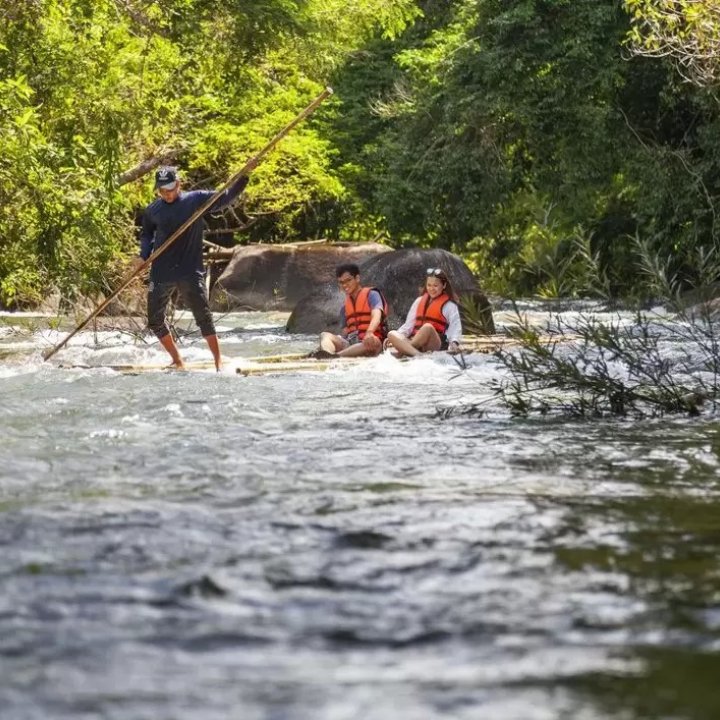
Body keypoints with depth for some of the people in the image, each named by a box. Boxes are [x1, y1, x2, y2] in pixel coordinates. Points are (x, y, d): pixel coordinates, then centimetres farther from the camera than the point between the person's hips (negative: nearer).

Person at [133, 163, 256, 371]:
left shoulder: (197, 199, -2)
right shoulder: (152, 211, 5)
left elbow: (226, 197, -4)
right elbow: (146, 235, 19)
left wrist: (244, 175, -16)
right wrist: (143, 256, 2)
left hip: (190, 273, -3)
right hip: (161, 274, 3)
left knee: (203, 316, -6)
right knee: (155, 320, 7)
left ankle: (218, 361, 2)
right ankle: (177, 360, 23)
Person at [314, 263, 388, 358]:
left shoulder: (371, 295, 4)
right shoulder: (345, 308, 23)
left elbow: (376, 316, -16)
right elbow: (345, 332, 18)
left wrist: (369, 333, -38)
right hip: (350, 343, 5)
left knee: (373, 341, -39)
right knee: (325, 335, -18)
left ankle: (333, 355, -61)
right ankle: (327, 354, -56)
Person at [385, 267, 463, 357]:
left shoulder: (449, 305, 6)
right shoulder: (419, 301, 21)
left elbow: (455, 327, -6)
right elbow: (409, 323, 18)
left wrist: (454, 343, -27)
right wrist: (397, 338, 1)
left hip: (435, 344, -5)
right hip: (415, 340, 5)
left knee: (428, 327, -37)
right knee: (392, 334, -24)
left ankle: (404, 350, -31)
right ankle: (417, 354, -48)